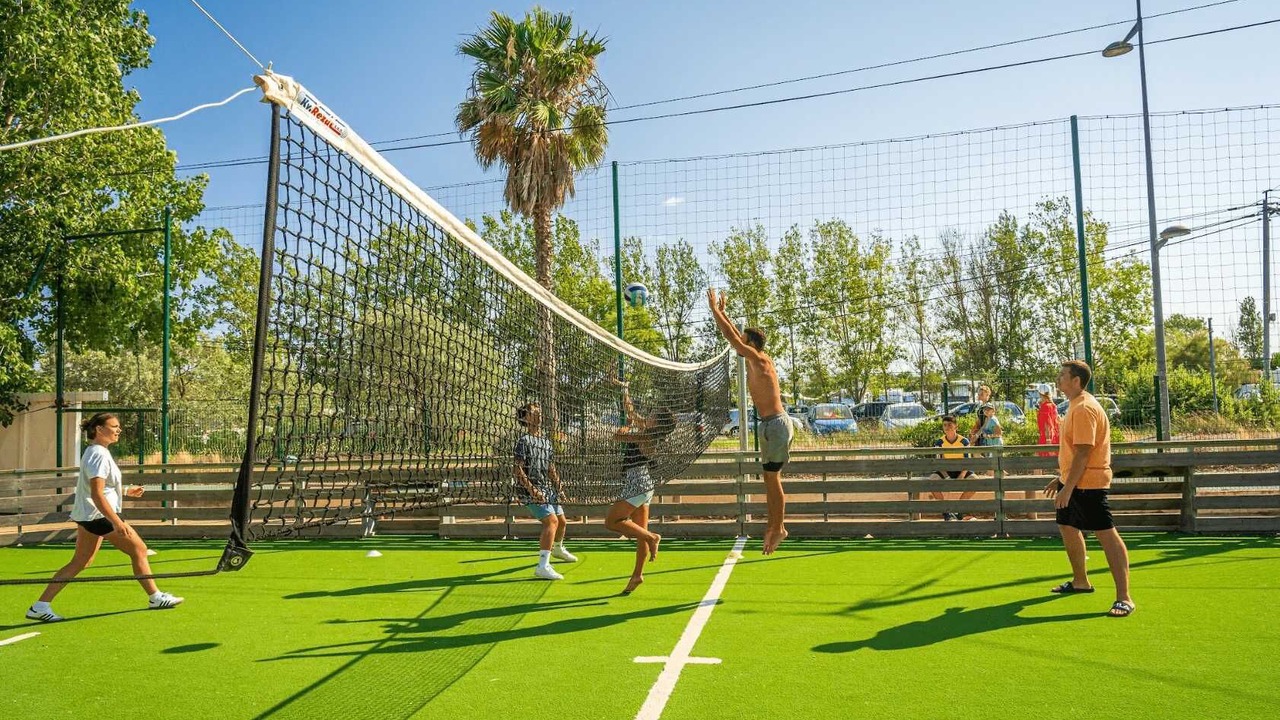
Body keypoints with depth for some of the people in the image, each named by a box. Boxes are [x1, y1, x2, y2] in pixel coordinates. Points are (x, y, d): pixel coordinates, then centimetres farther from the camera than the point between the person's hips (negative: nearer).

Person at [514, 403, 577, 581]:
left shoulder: (546, 441, 14)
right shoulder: (524, 440, -10)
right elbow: (519, 469, -16)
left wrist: (558, 488, 10)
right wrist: (532, 490, -26)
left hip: (547, 489, 8)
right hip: (531, 490, -8)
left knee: (561, 521, 21)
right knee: (551, 521, -24)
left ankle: (558, 549, 51)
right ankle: (543, 566, -28)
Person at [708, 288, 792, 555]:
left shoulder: (759, 360, -13)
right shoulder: (754, 360, 12)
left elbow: (731, 337, -16)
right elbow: (737, 335, 23)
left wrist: (715, 309, -9)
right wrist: (722, 311, 24)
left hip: (776, 424, -10)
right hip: (771, 424, 10)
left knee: (772, 477, -6)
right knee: (770, 477, 12)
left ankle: (778, 528, 0)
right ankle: (775, 525, 19)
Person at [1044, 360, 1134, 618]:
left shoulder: (1084, 408, -19)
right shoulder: (1075, 406, 14)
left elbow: (1083, 453, -24)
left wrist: (1068, 488, -24)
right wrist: (1061, 479, 24)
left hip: (1087, 485, -11)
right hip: (1073, 483, 11)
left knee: (1106, 534, -9)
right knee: (1068, 529, 20)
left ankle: (1123, 598, -8)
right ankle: (1080, 582, 36)